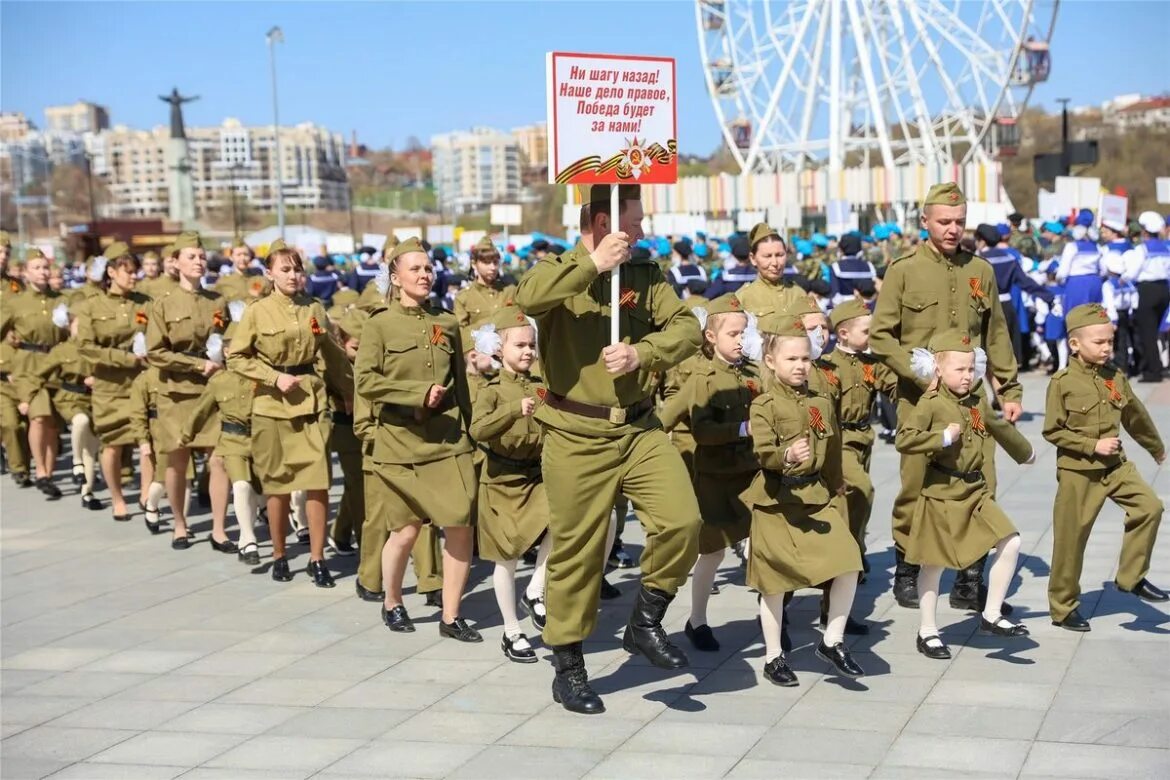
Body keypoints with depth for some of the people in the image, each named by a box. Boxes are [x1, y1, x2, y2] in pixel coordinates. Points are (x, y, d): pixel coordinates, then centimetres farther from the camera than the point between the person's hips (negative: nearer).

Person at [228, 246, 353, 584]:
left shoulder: (315, 310, 6)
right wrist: (275, 377, -10)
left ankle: (317, 559, 4)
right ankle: (279, 557, 20)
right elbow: (236, 356, 0)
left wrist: (350, 393, 17)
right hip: (272, 404, -2)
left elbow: (334, 356, 15)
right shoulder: (257, 312, -3)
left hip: (311, 401, 2)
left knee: (317, 480, -4)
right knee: (277, 484, 5)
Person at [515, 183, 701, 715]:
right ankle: (568, 669, 22)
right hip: (575, 437, -3)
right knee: (576, 552, 5)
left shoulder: (644, 275, 9)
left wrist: (642, 353, -18)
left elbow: (687, 327, -2)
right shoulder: (560, 271, -3)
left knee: (682, 522, -13)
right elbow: (529, 297, -26)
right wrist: (592, 263, -21)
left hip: (639, 429, 3)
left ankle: (645, 622, 11)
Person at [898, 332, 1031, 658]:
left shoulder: (978, 403, 7)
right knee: (933, 565, 5)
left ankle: (991, 616, 10)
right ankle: (927, 632, 19)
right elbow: (904, 439, -24)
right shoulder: (930, 404, -14)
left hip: (976, 491, 6)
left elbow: (999, 429, 25)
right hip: (941, 494, -6)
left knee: (1011, 544, -3)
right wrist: (943, 437, -26)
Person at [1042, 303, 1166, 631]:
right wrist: (1092, 446, -18)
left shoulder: (1116, 378, 3)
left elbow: (1135, 416, 18)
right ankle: (1063, 607, 17)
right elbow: (1053, 431, -12)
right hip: (1077, 471, -5)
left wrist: (1156, 447, 31)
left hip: (1115, 465, 5)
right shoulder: (1062, 383, -13)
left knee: (1150, 506, -11)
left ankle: (1132, 577, 5)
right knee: (1071, 539, 2)